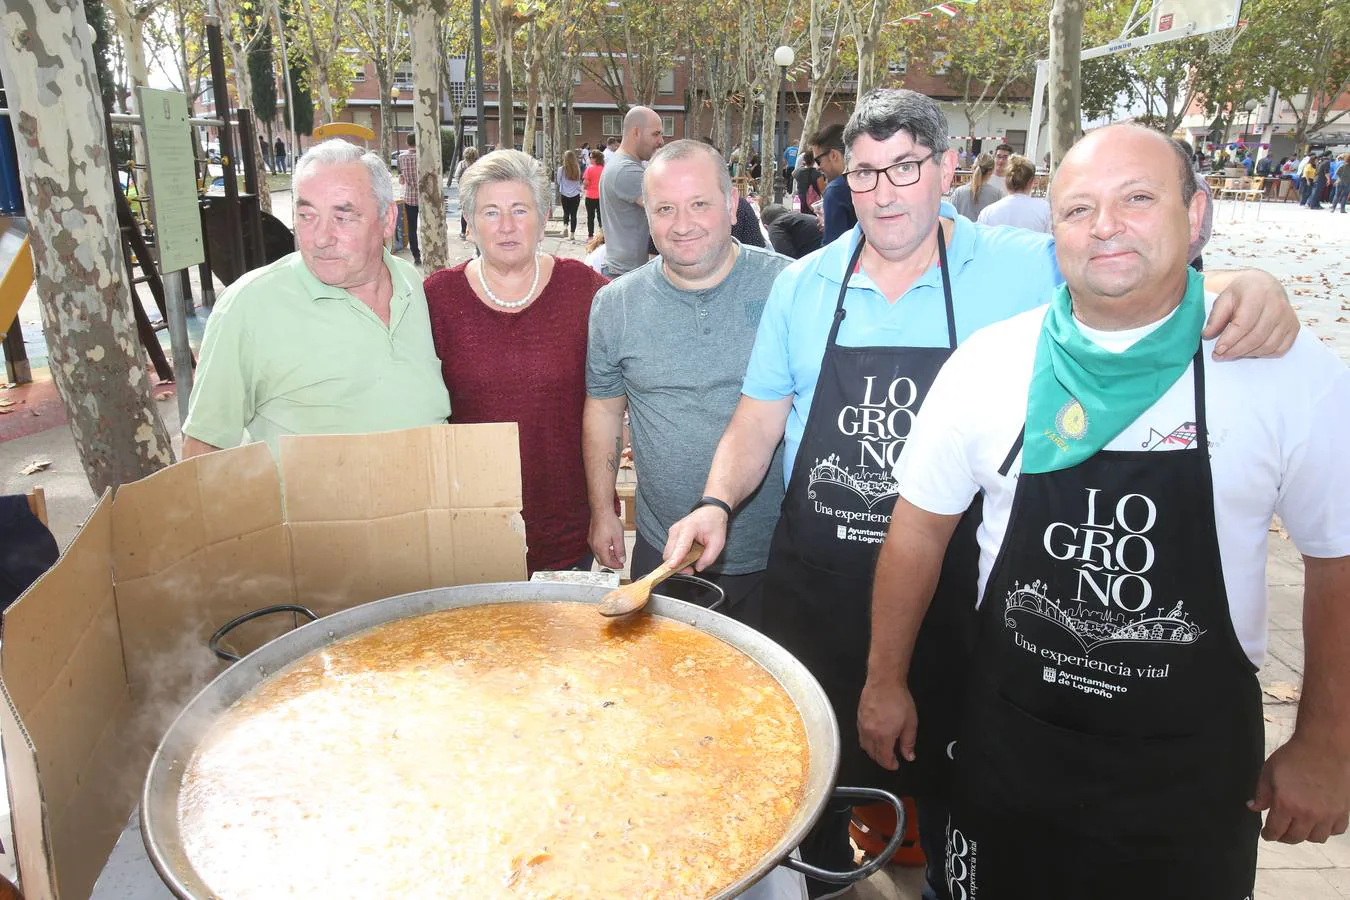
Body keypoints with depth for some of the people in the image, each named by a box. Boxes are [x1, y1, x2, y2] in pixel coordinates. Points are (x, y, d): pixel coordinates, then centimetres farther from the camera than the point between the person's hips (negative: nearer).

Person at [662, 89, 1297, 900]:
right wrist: (718, 503, -11)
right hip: (814, 580, 3)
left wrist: (1248, 286, -29)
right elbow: (759, 419, 3)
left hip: (952, 584, -2)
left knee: (948, 765, 18)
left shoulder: (1023, 268, -8)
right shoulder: (803, 286, 0)